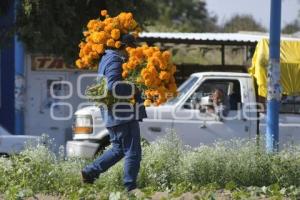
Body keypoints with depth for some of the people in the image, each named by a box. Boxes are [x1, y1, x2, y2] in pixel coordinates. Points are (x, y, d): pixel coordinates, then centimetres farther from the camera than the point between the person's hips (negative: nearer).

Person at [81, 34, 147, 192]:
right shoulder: (115, 61, -16)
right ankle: (130, 187, -1)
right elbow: (113, 86, -29)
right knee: (132, 152, -3)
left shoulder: (107, 59, 17)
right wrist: (135, 89, -21)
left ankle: (89, 172, 21)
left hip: (113, 115, 10)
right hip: (123, 115, -10)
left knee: (118, 149, 20)